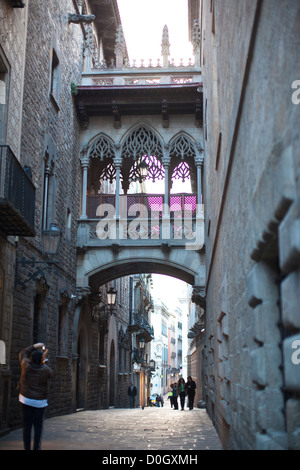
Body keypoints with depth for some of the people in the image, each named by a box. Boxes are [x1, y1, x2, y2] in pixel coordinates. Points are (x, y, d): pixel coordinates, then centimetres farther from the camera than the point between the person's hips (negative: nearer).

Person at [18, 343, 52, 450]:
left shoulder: (26, 365, -8)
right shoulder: (45, 369, -13)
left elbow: (22, 354, 11)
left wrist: (35, 346, 13)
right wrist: (44, 360, 11)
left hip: (26, 399, 2)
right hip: (40, 401, -2)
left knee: (27, 425, 6)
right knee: (38, 426, 6)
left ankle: (27, 448, 8)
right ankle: (36, 448, 4)